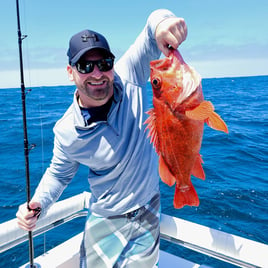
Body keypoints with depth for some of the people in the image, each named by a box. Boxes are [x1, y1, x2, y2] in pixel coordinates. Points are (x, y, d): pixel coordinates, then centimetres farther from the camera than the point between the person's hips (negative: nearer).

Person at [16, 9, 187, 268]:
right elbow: (59, 173, 0)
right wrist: (38, 203, -16)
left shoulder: (129, 76, -19)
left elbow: (152, 32, -21)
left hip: (148, 211, 1)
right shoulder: (66, 131, -17)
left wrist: (161, 21, -45)